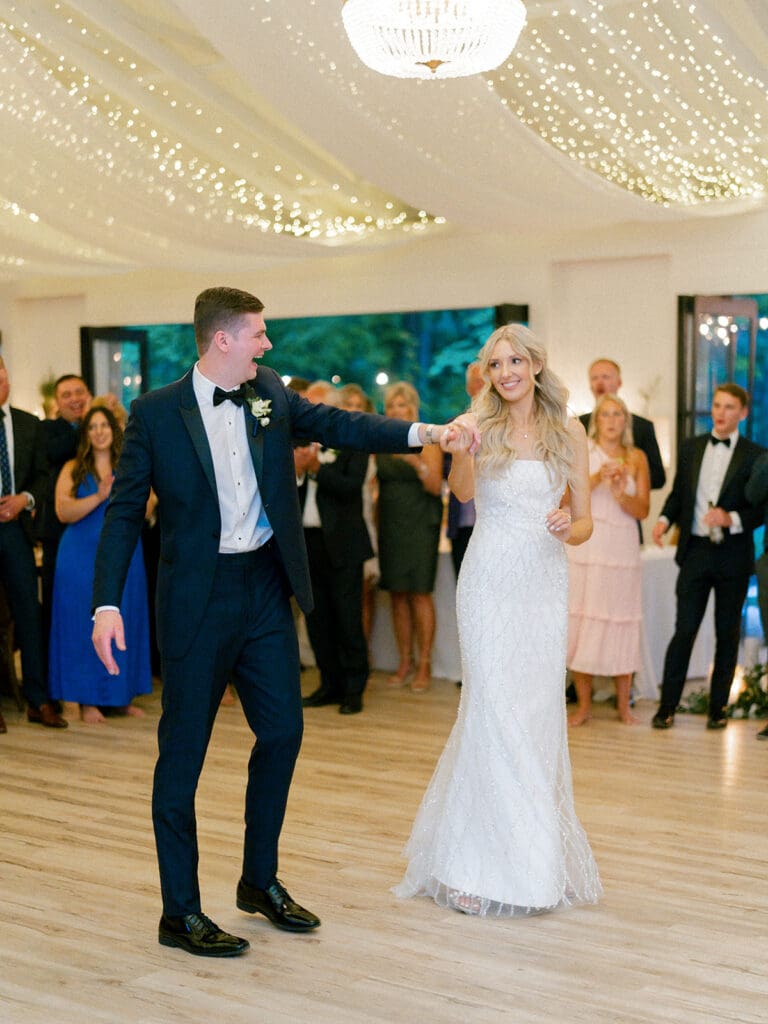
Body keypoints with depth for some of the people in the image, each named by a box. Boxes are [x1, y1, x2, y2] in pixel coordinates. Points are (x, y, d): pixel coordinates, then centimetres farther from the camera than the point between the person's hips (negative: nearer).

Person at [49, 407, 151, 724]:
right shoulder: (73, 469, 2)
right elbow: (63, 511, -11)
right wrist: (98, 498, -20)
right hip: (82, 557, -2)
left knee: (124, 623, 6)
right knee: (84, 624, -1)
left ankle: (121, 696, 15)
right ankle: (87, 699, 5)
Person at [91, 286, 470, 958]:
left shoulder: (270, 395, 6)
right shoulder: (156, 413, -8)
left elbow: (333, 424, 0)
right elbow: (125, 511, -7)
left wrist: (421, 433, -14)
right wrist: (107, 605, -14)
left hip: (266, 588, 6)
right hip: (198, 598, -5)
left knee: (283, 731, 12)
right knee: (183, 752, 2)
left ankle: (261, 881, 30)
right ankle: (180, 913, 14)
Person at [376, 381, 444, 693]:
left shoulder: (426, 440, -3)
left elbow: (436, 487, -11)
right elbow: (373, 483, 13)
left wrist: (417, 463, -25)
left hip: (420, 524, -4)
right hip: (389, 524, 4)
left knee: (419, 593, -5)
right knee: (397, 594, 5)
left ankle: (424, 665, 1)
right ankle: (404, 662, 13)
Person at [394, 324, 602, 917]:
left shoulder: (568, 432, 6)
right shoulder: (480, 426, -1)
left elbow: (584, 521, 7)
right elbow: (463, 491, -21)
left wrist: (568, 529, -16)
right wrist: (458, 454, -43)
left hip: (546, 584, 2)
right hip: (490, 583, -2)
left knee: (538, 714, 7)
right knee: (495, 714, -4)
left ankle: (536, 857, 24)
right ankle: (480, 863, 5)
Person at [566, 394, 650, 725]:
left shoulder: (636, 458, 9)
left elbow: (642, 510, 3)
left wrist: (621, 494, -16)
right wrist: (596, 479, -20)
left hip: (622, 548, 1)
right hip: (585, 546, -1)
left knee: (621, 624, 0)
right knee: (582, 621, -1)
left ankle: (623, 704, 11)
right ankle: (583, 706, 7)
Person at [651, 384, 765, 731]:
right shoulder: (691, 447, 9)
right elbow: (678, 492, 13)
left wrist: (732, 519, -19)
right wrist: (665, 519, -5)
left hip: (733, 555, -1)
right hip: (695, 550, 1)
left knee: (727, 634, 8)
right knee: (684, 630, -1)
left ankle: (718, 708, 17)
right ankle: (667, 707, 4)